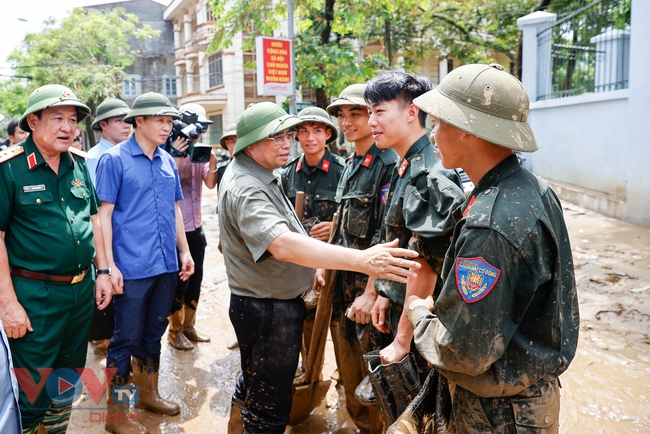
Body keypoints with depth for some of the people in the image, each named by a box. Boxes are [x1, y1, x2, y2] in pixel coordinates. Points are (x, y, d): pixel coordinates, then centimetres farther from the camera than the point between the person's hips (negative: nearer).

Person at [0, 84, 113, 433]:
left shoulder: (79, 163, 5)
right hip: (35, 296, -6)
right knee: (32, 396, 6)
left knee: (70, 378, 21)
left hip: (83, 289, 6)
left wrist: (102, 272, 9)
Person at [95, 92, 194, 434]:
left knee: (153, 333, 18)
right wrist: (109, 265, -14)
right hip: (132, 267, -6)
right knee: (127, 338, 4)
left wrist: (184, 251, 13)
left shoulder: (168, 162, 10)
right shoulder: (114, 159, -7)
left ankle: (148, 392, 36)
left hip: (166, 265, 6)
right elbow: (104, 214, -10)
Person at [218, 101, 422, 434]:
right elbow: (282, 244, -44)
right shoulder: (245, 188, -27)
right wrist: (361, 260, -51)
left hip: (263, 303, 11)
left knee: (252, 382, 31)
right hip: (268, 311, -11)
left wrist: (312, 267, 17)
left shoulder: (257, 175, 6)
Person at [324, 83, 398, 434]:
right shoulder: (351, 164, 11)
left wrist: (371, 293, -22)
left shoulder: (389, 164, -15)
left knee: (372, 370, 6)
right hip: (342, 280, 8)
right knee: (347, 363, 20)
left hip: (368, 284, -8)